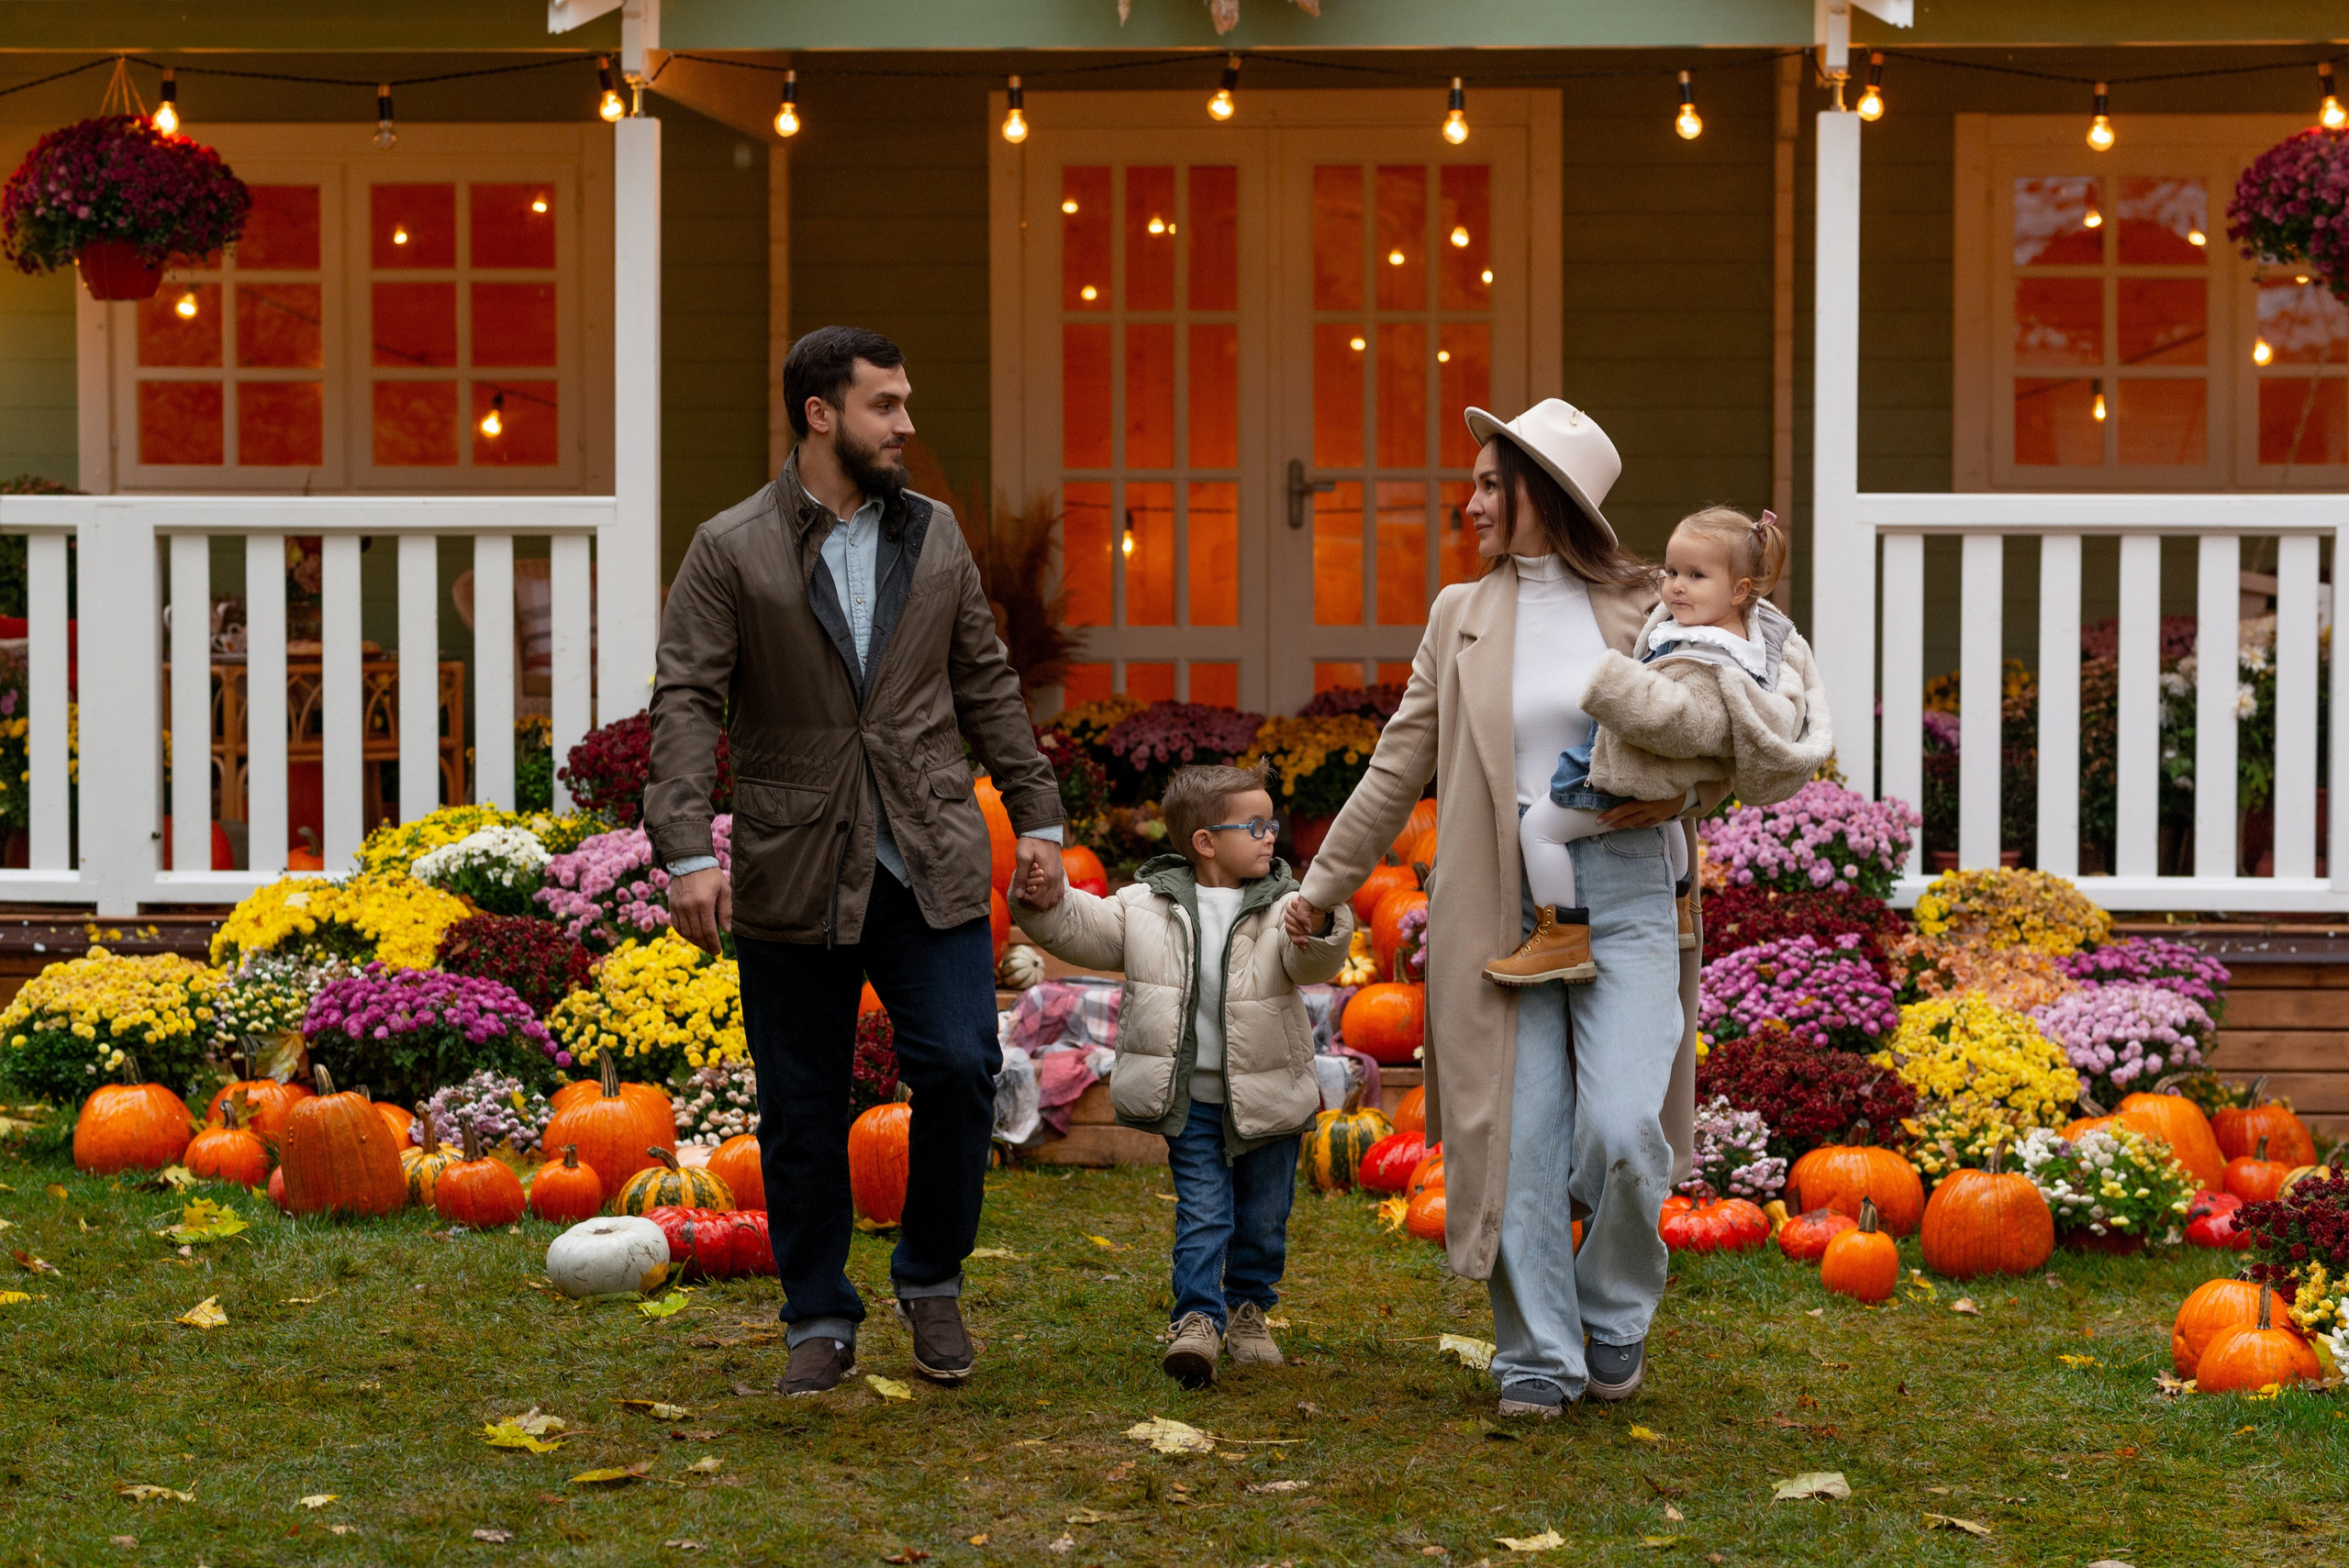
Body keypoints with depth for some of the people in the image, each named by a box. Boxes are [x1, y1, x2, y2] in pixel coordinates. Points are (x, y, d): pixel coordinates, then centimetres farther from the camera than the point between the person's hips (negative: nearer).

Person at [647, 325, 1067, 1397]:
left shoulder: (934, 537, 10)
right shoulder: (731, 551, -2)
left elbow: (986, 685, 15)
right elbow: (686, 705, -8)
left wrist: (1035, 814, 10)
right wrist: (687, 852, -19)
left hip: (929, 864, 2)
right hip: (793, 870, -2)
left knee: (960, 1067, -9)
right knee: (801, 1108, 5)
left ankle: (931, 1278, 15)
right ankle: (820, 1323, 19)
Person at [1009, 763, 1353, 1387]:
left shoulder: (1284, 907, -5)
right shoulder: (1149, 904, -1)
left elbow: (1311, 962, -24)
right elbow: (1085, 930, 4)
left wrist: (1320, 933, -46)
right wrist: (1043, 904, -14)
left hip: (1267, 1095, 1)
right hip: (1189, 1100, -1)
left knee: (1264, 1218, 12)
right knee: (1202, 1212, -6)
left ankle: (1248, 1310, 32)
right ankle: (1197, 1323, -5)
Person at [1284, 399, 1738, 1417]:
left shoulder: (1646, 607, 5)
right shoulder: (1462, 616, 10)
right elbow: (1400, 765, 15)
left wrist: (1682, 797, -8)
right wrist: (1322, 884, 16)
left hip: (1624, 887, -2)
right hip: (1505, 902, 2)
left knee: (1621, 1128, -12)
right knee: (1519, 1138, -1)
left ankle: (1616, 1315, 15)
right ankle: (1538, 1353, 12)